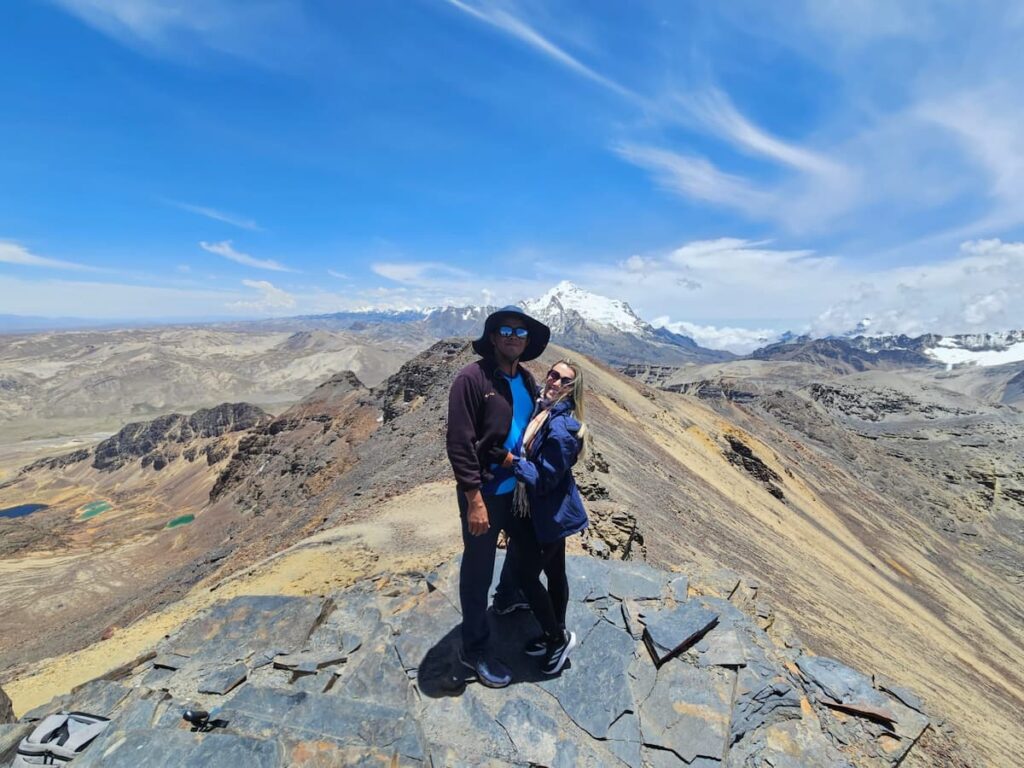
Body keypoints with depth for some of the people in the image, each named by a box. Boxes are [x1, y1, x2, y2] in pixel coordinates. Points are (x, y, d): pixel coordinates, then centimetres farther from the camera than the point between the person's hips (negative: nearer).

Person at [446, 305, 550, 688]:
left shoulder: (527, 381, 2)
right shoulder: (471, 378, -19)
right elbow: (459, 443, -21)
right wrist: (475, 499, -22)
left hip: (520, 488, 8)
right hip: (485, 493, -8)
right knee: (478, 571, 9)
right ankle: (474, 649, 30)